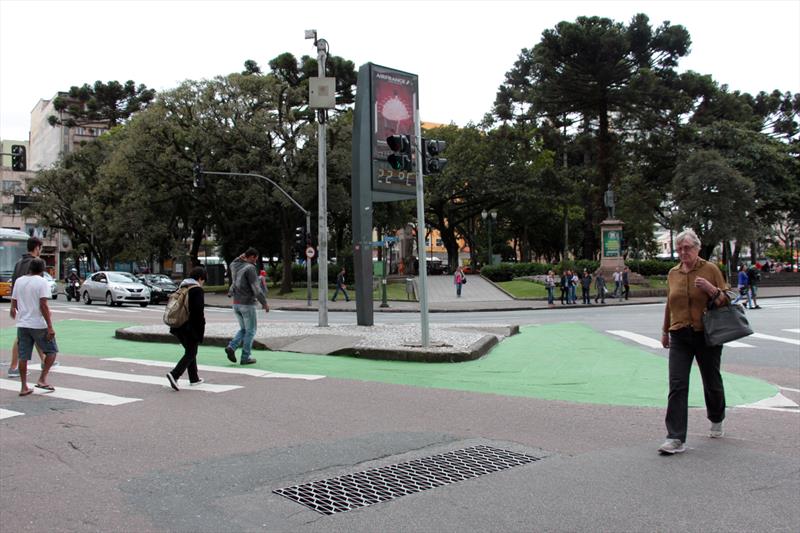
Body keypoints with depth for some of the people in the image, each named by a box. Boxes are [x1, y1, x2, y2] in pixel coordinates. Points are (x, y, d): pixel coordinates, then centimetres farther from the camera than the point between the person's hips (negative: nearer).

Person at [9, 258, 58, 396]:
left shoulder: (19, 281, 8)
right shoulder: (42, 282, -9)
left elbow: (14, 304, 12)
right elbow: (43, 306, -17)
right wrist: (50, 327, -17)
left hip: (22, 324, 6)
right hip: (39, 324, -5)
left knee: (23, 356, 8)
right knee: (51, 351, 10)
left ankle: (24, 387, 10)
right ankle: (42, 379, 2)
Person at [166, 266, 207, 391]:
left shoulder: (182, 288, 12)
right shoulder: (197, 290, -12)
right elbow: (198, 310, -19)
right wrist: (201, 328, -13)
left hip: (179, 327, 8)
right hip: (191, 328, -8)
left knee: (190, 352, 19)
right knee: (190, 354, -1)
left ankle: (194, 378, 24)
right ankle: (174, 374, -17)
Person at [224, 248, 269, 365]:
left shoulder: (235, 266, 6)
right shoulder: (250, 268, -16)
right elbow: (256, 288, -20)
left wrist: (240, 258, 14)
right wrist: (264, 303, -10)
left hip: (236, 304, 7)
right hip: (247, 304, -7)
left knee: (244, 329, 19)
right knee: (250, 331, 5)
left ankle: (231, 347, -1)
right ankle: (245, 357, 6)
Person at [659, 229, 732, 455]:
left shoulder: (710, 269, -3)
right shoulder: (673, 273, 7)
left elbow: (726, 300, -1)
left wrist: (711, 289, -20)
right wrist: (665, 330, 23)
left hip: (707, 335, -2)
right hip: (680, 337, 2)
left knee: (712, 382, 14)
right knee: (677, 385, -9)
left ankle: (716, 421, 44)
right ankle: (675, 439, -9)